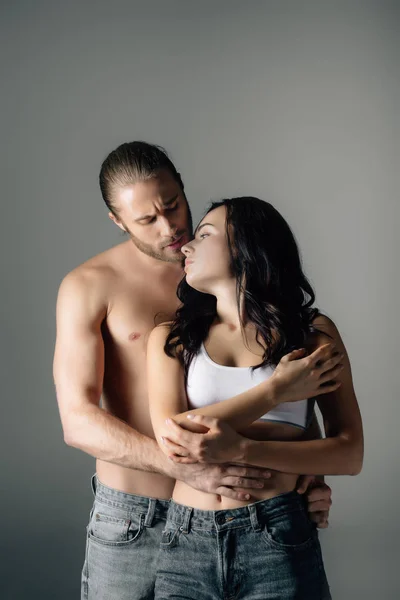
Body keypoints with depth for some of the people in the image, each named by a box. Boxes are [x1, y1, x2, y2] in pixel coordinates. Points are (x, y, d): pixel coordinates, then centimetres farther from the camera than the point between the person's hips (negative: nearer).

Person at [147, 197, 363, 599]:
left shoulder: (313, 333, 1)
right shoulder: (171, 338, 5)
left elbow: (350, 454, -5)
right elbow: (171, 439, -8)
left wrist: (240, 449, -17)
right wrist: (276, 388, -12)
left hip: (279, 540, -1)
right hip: (187, 543, 2)